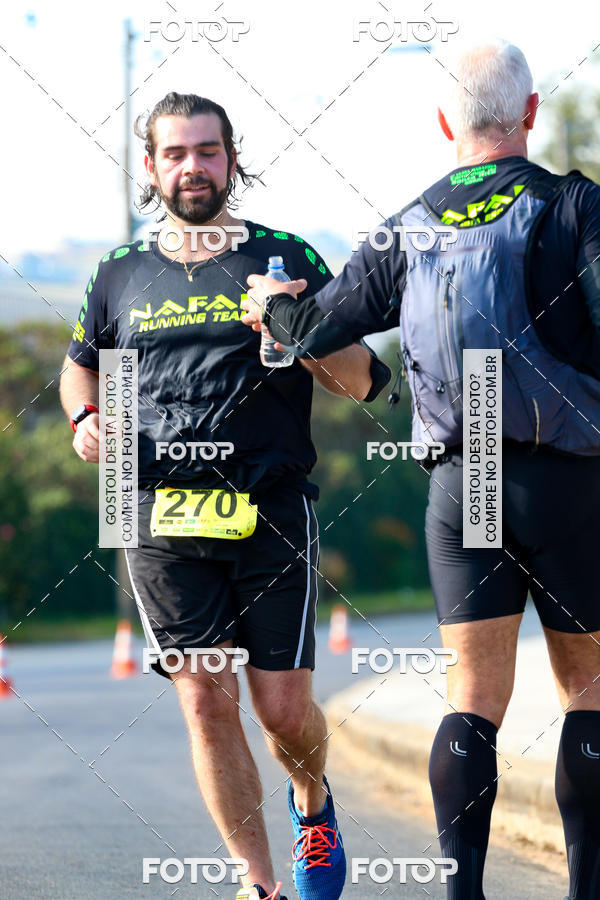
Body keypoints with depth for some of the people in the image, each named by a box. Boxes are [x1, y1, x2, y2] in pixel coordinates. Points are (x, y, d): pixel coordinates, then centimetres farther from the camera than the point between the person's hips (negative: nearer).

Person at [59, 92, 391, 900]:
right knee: (206, 703, -5)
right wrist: (86, 417, 8)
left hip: (272, 512, -2)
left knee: (283, 708, -3)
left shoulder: (285, 259, 5)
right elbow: (82, 363, 30)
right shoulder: (122, 274, 12)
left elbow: (364, 382, 2)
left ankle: (312, 802, 31)